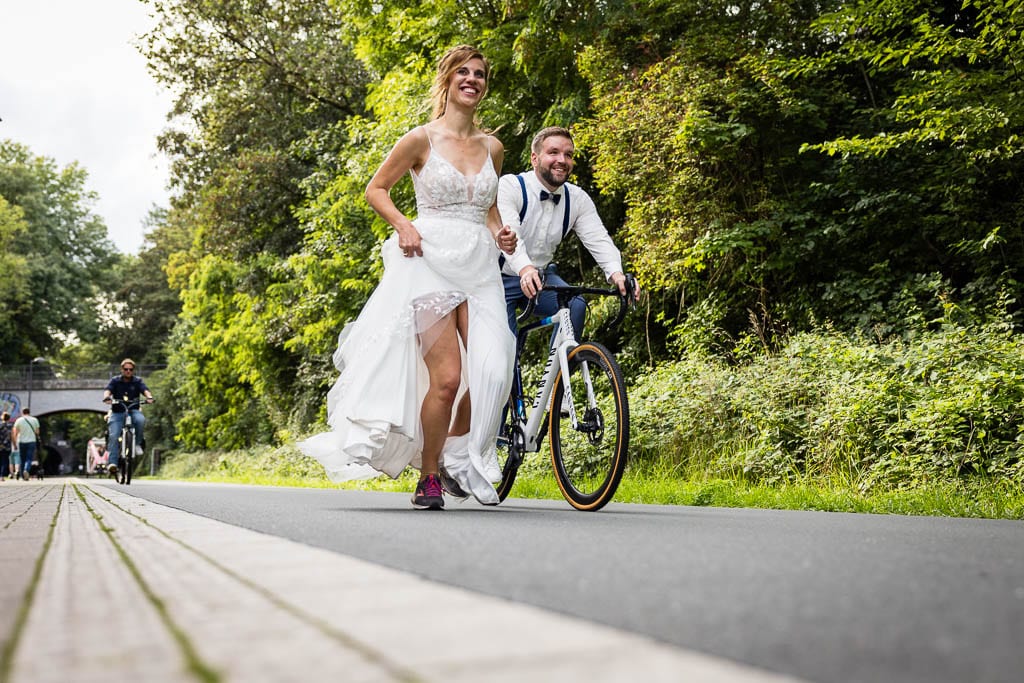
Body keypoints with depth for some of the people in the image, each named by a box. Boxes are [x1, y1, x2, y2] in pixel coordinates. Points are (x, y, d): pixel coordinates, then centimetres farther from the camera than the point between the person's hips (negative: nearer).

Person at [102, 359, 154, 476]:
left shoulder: (137, 381, 9)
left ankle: (138, 443, -13)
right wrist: (106, 397, -33)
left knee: (140, 419, -35)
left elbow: (145, 390, -7)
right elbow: (108, 390, -9)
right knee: (114, 436, -19)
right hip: (117, 412, 0)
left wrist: (149, 397, -31)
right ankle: (112, 463, -22)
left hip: (133, 410, 0)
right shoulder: (115, 380, 8)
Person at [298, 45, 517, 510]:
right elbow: (375, 189, 7)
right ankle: (428, 479, 6)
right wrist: (403, 225, -10)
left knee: (492, 372, -13)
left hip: (479, 267, 4)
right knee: (447, 377, -12)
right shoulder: (421, 139, 1)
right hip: (430, 262, -4)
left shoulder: (492, 148, 14)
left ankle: (460, 452, 14)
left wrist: (500, 234, 7)